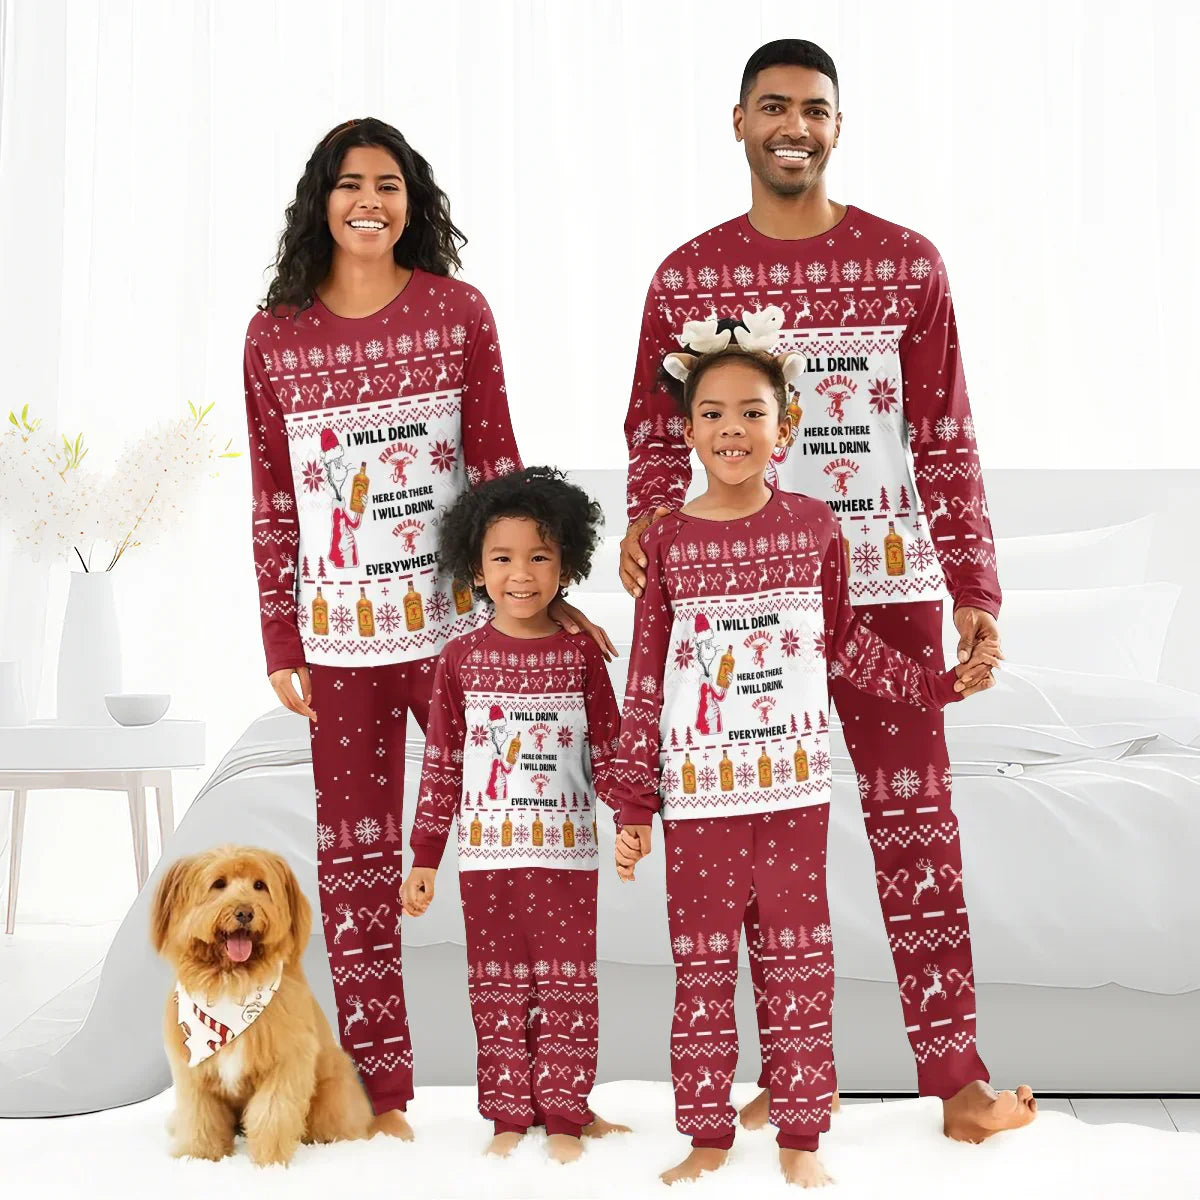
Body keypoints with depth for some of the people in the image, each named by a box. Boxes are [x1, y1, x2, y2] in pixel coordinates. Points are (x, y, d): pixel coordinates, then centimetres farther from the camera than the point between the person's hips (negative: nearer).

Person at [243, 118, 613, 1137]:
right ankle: (377, 1088, 18)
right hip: (337, 632, 1)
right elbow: (273, 504, 6)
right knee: (355, 851, 7)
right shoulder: (274, 335, 4)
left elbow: (496, 464, 4)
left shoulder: (458, 310, 2)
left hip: (452, 617, -1)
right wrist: (280, 643, 3)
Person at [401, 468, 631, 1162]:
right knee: (498, 986, 9)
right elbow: (442, 764, 3)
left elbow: (609, 751, 2)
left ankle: (566, 1116, 18)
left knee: (567, 985, 6)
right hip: (489, 852, 1)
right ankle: (509, 1115, 20)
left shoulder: (581, 655, -1)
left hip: (567, 852, -1)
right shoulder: (461, 660, 0)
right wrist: (426, 856, 2)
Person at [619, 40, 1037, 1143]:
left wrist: (976, 592, -3)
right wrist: (645, 524, -8)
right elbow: (657, 430, 12)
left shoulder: (907, 264, 3)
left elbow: (945, 441, 2)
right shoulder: (687, 277, 6)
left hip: (886, 589, -1)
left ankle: (957, 1080, 10)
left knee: (915, 821, 1)